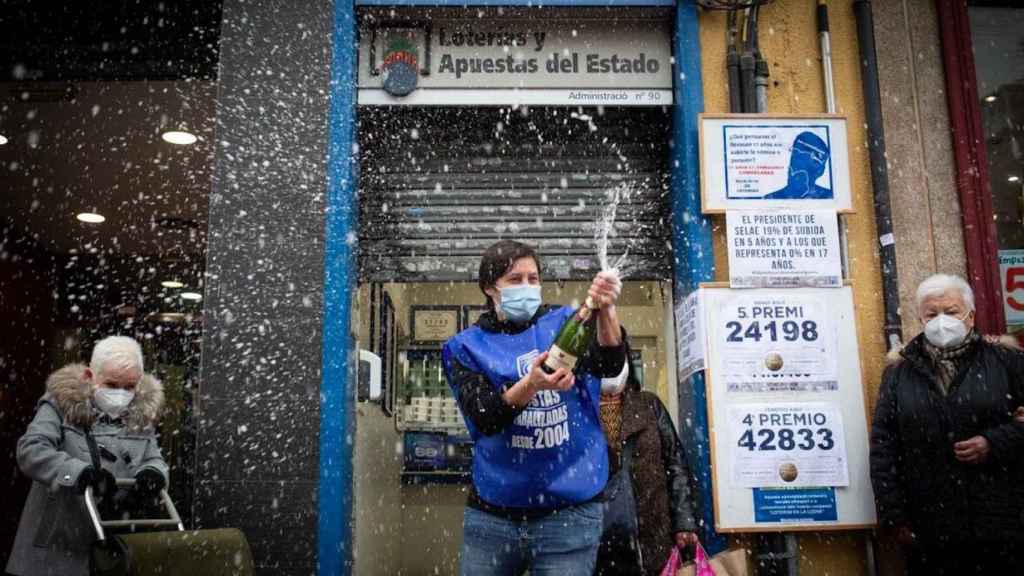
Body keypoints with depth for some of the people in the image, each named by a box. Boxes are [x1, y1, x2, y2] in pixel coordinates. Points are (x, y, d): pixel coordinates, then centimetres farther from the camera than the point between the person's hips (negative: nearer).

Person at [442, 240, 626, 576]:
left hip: (570, 513, 0)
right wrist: (530, 385, -32)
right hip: (492, 514, 1)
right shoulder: (466, 347, 1)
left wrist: (604, 310, -34)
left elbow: (610, 366, -15)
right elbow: (483, 417, -14)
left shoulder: (565, 322, 3)